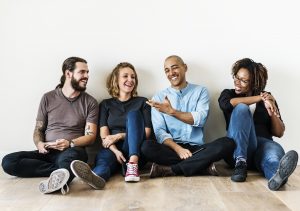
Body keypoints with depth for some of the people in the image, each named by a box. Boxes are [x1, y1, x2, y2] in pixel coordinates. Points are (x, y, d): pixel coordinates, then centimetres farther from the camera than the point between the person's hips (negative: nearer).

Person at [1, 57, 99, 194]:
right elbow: (38, 129, 13)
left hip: (73, 151, -3)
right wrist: (40, 144, -10)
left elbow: (91, 135, 0)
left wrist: (70, 143, -19)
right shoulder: (48, 98, 10)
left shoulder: (90, 102, 5)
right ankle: (64, 171, -24)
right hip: (48, 152, 4)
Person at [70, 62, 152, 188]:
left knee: (133, 114, -23)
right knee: (103, 157, -34)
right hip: (113, 149, 0)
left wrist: (118, 136, -7)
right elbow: (104, 136, 3)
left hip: (136, 150, 0)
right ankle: (96, 176, -70)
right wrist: (116, 151, -18)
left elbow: (147, 133, 4)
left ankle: (133, 164, -41)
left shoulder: (142, 102, 14)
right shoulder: (106, 104, 16)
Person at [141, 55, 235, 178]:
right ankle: (203, 166, -22)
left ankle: (170, 170, -25)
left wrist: (171, 111, -17)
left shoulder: (200, 91, 9)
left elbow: (200, 119, -8)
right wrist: (178, 149, -20)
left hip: (196, 148, 1)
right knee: (147, 147, -30)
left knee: (228, 143, -27)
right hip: (172, 148, 0)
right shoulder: (159, 98, 8)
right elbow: (159, 131, -3)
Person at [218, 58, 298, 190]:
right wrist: (259, 98, -13)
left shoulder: (267, 98, 16)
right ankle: (240, 162, -38)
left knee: (276, 150, -35)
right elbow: (227, 104, -13)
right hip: (237, 147, -1)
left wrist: (272, 112, -7)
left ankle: (278, 173, -70)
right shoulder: (228, 93, 14)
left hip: (263, 144, 1)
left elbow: (279, 133, 11)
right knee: (241, 108, -27)